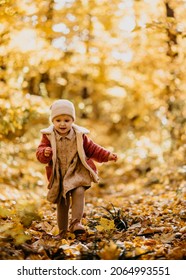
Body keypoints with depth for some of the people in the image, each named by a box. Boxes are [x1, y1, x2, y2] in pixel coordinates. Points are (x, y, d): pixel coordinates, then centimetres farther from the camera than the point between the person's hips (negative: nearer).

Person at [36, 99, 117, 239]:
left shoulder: (80, 135, -2)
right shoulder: (49, 136, -5)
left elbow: (92, 149, 6)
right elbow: (40, 152, -10)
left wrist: (107, 155, -3)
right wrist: (45, 153, -34)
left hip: (77, 173, 0)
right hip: (59, 175, 1)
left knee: (79, 192, -26)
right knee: (62, 202, 9)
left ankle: (76, 222, -24)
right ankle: (63, 231, 22)